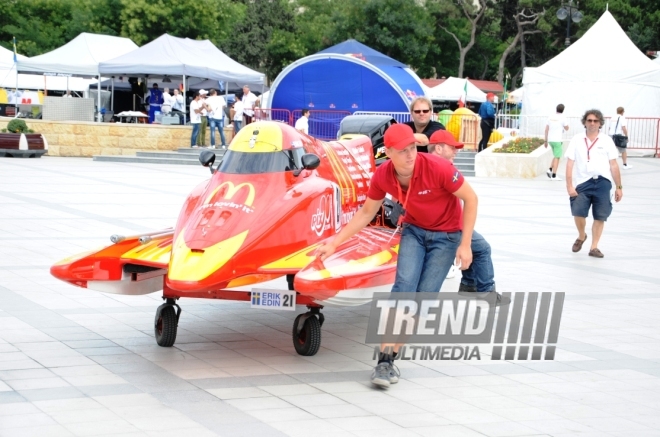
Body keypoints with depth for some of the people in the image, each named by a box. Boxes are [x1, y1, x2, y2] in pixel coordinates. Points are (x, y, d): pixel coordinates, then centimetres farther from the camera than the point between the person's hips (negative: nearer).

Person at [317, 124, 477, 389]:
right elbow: (366, 213, 1)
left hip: (446, 235, -2)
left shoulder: (437, 168, -29)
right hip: (414, 230, 2)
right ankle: (384, 359, -21)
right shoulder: (383, 175, -16)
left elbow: (470, 198, -16)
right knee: (404, 286, -19)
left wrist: (465, 244, -18)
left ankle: (389, 357, 2)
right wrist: (335, 243, -2)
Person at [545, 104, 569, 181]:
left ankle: (550, 170, 5)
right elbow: (567, 128, 3)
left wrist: (546, 140, 13)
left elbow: (546, 129, 8)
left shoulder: (550, 117, 7)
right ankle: (554, 176, -3)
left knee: (556, 156, 21)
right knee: (557, 157, 0)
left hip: (550, 140, 6)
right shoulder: (562, 118, -9)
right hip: (557, 140, -6)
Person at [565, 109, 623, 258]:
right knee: (578, 213, -12)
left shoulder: (606, 140, 5)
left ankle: (594, 247, 12)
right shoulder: (577, 140, 4)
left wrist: (619, 187, 6)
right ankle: (581, 236, 18)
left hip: (602, 183, 1)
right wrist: (569, 186, -5)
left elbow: (613, 165, 7)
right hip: (583, 183, -1)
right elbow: (570, 164, 2)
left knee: (600, 217, 1)